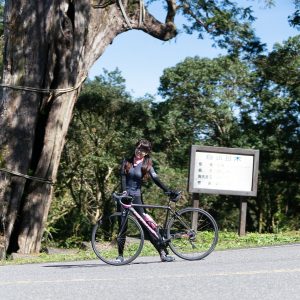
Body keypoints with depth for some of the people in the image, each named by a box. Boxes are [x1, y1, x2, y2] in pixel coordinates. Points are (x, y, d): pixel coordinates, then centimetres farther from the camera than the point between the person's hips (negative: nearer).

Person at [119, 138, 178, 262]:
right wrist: (124, 191, -22)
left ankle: (163, 252, -9)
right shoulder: (127, 162, 6)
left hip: (136, 197, -1)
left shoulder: (146, 166, 3)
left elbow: (156, 179, -7)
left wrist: (168, 190, -20)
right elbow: (123, 176, -6)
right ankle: (120, 255, 9)